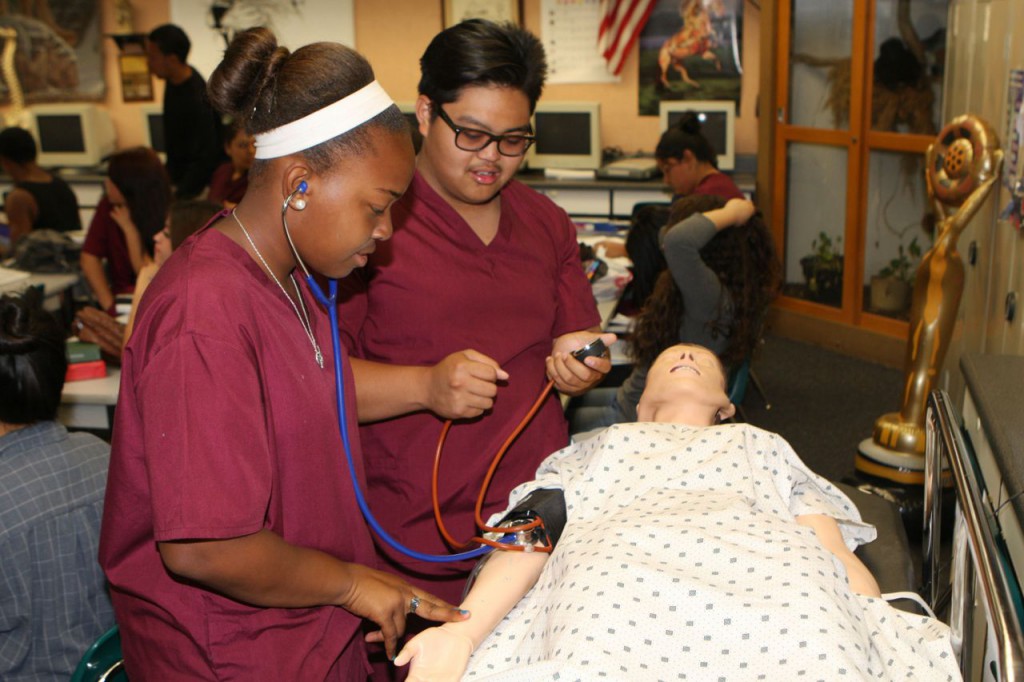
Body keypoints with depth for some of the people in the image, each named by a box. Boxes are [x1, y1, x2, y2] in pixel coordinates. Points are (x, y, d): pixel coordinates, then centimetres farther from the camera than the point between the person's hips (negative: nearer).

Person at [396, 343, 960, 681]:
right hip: (618, 571, 0)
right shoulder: (598, 449, 40)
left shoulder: (765, 446, 41)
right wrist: (461, 630, -4)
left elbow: (834, 550, 21)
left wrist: (885, 633, -3)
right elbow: (533, 535, 18)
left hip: (763, 567, 1)